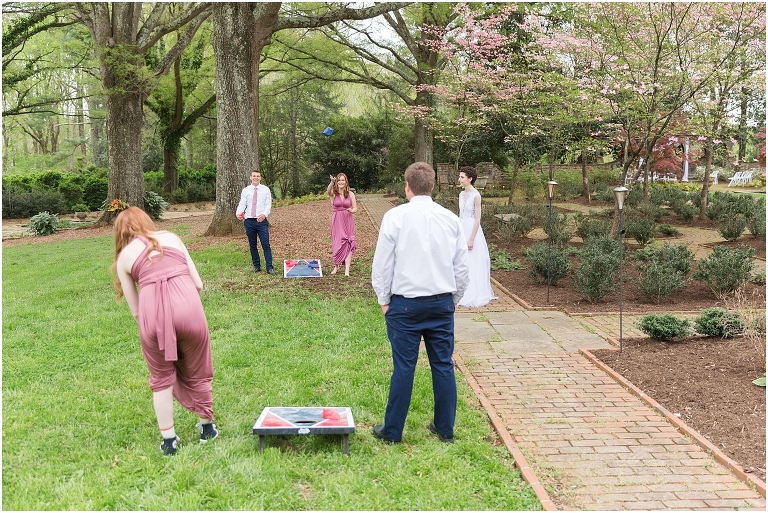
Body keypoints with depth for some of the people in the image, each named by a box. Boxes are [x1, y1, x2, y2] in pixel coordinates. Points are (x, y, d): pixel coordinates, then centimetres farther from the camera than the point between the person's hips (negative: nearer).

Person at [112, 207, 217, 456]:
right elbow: (198, 283, 16)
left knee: (162, 379, 21)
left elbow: (135, 310, 14)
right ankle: (207, 428, 37)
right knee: (196, 374, 22)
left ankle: (168, 440, 25)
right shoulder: (171, 238, 22)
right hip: (188, 307, 1)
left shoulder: (124, 256, 18)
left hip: (152, 313, -1)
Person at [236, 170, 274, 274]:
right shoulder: (245, 190, 5)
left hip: (262, 220, -2)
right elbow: (242, 204, -2)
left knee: (266, 244, -6)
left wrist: (264, 214, -21)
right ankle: (256, 266, 20)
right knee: (252, 245, 9)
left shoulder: (265, 189, 3)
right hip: (249, 221, 2)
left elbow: (268, 204, -2)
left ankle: (269, 267, -4)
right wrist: (238, 213, -22)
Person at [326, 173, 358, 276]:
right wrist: (332, 182, -48)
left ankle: (347, 269, -8)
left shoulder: (350, 194, 2)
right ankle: (336, 266, 27)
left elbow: (355, 208, 6)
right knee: (337, 243, 6)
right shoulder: (333, 193, -3)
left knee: (348, 244, -8)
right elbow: (328, 191, -28)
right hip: (336, 221, 0)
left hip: (348, 220, 0)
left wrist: (351, 210, -18)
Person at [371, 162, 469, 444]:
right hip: (443, 303, 3)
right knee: (443, 365, 10)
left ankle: (392, 431, 12)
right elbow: (462, 267, 7)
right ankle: (445, 429, 21)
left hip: (405, 304, -3)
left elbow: (382, 264, -4)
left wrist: (384, 301, 7)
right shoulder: (451, 219, 3)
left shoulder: (395, 217, -7)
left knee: (404, 367, 2)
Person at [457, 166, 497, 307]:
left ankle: (473, 295, 11)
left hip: (472, 230, -7)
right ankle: (463, 294, 20)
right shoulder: (461, 194, 9)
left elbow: (477, 219, -15)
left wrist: (471, 239, -18)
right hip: (462, 229, 7)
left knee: (472, 264, 0)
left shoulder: (476, 195, -12)